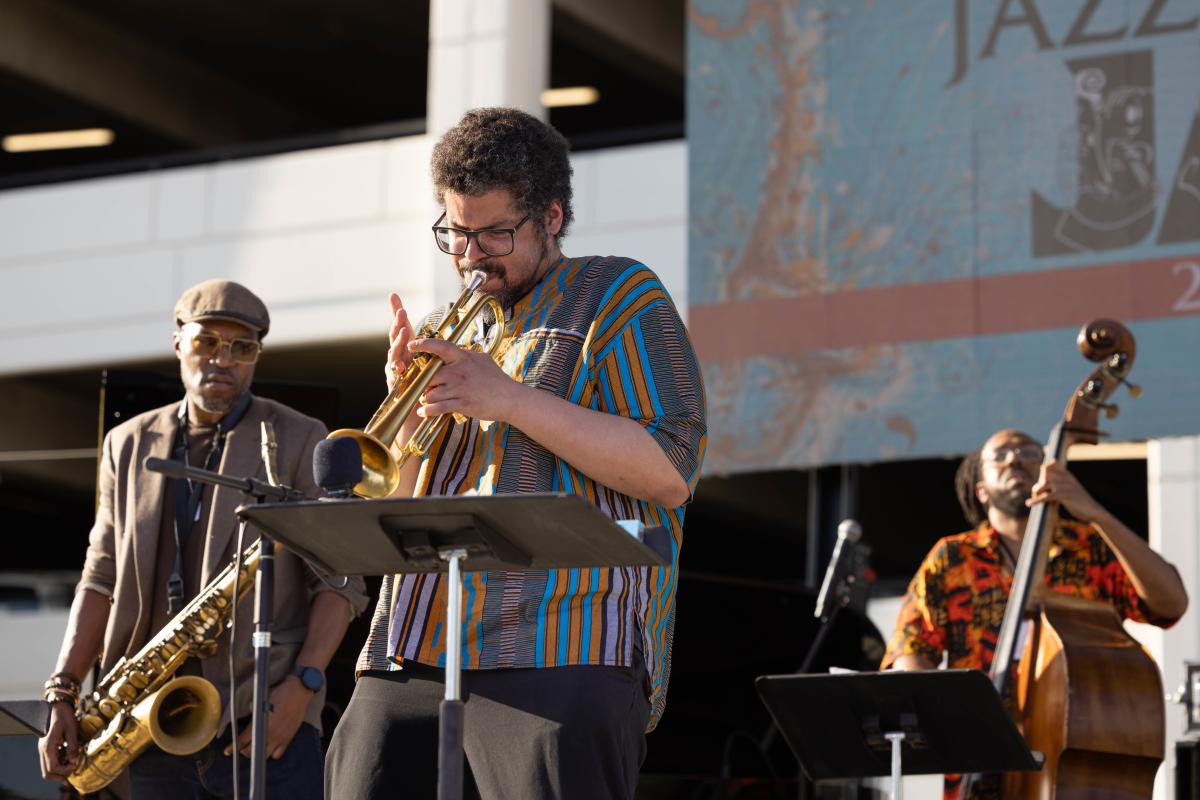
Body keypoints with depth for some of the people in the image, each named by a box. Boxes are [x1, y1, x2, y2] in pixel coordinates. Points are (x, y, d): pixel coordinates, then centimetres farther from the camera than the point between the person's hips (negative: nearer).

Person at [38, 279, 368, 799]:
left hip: (264, 722, -4)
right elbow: (102, 578, 13)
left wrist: (303, 684, -15)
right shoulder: (128, 445, 14)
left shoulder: (300, 442, 3)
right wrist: (63, 692, 1)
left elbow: (338, 580, -1)